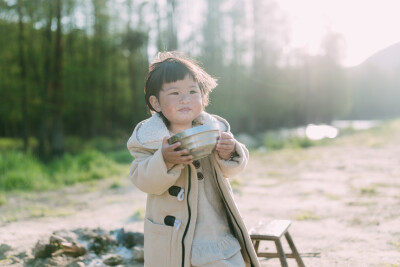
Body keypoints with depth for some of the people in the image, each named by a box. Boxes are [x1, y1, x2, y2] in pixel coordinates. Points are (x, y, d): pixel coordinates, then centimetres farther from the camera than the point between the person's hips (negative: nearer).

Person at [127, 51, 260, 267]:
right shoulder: (148, 136, -9)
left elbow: (231, 170, 0)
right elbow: (144, 181, -17)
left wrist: (229, 153, -21)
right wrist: (165, 160, -35)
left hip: (215, 229, 2)